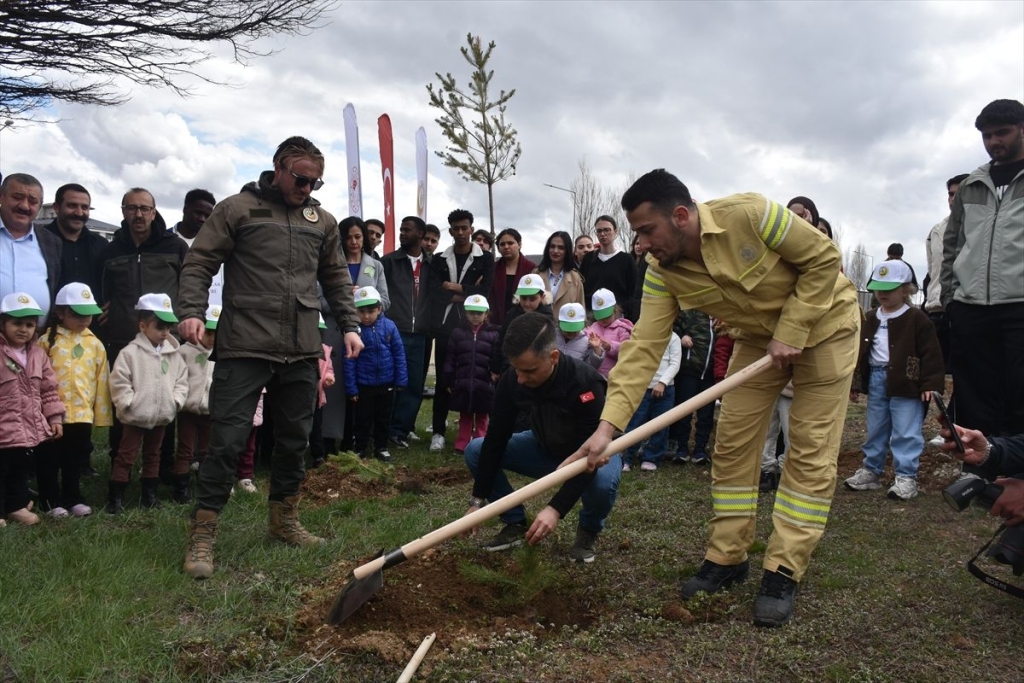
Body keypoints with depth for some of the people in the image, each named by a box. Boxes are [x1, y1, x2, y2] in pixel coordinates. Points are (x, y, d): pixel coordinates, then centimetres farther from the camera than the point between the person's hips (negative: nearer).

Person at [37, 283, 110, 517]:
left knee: (75, 460, 14)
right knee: (49, 460, 8)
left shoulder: (95, 344, 5)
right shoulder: (48, 341, -5)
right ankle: (51, 501, 21)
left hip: (82, 413, 3)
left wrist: (101, 413, 5)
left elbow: (101, 381, 6)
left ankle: (72, 499, 27)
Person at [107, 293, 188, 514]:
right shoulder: (130, 352, -12)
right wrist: (129, 404, -16)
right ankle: (115, 497, 6)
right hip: (135, 416, -5)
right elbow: (119, 382, -14)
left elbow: (181, 380, 8)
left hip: (161, 416, 5)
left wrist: (176, 401, -3)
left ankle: (149, 494, 26)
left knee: (153, 455, 16)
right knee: (126, 456, 0)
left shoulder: (173, 354, 4)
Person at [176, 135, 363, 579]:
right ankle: (202, 535, 6)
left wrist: (349, 325, 12)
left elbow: (337, 279, 21)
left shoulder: (322, 221, 14)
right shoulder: (238, 209, 1)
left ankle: (284, 520, 28)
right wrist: (192, 311, -15)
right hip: (244, 348, -4)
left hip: (302, 352, 5)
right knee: (227, 439, -5)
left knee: (294, 439, 12)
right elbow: (199, 263, -1)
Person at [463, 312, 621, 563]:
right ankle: (516, 523, 4)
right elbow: (495, 440, -14)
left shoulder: (585, 383, -37)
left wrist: (556, 509, -45)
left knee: (603, 482, -39)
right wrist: (478, 500, -16)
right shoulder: (511, 380, -22)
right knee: (476, 450, -12)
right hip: (545, 448, 5)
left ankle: (588, 530, -3)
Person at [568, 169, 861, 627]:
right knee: (732, 443, 1)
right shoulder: (661, 273, -17)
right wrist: (608, 424, -31)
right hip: (759, 335, 5)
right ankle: (727, 557, 14)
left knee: (812, 451, -7)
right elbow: (644, 347, -22)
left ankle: (783, 573, 0)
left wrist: (790, 333, -24)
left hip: (823, 320, -5)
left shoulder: (750, 215, -33)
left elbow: (824, 258, -22)